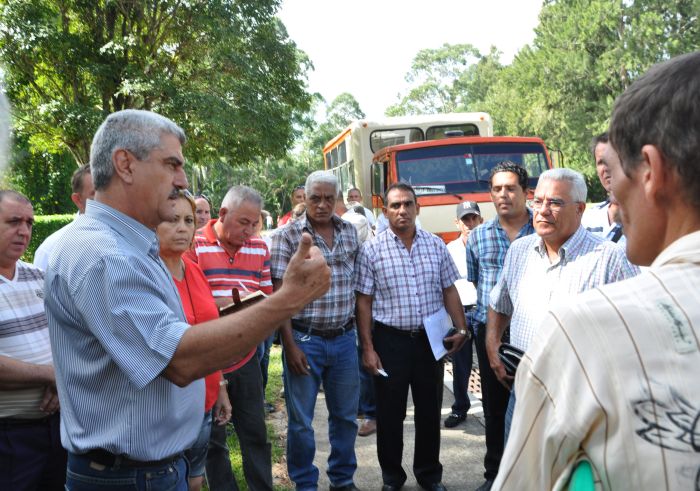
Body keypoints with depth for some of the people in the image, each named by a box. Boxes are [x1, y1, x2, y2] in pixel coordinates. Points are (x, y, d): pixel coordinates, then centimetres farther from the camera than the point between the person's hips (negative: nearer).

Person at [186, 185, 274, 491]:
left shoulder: (259, 248, 7)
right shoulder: (193, 245, -9)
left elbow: (267, 297, 11)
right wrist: (224, 304, -25)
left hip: (246, 359, 4)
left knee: (255, 433, 13)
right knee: (213, 439, 12)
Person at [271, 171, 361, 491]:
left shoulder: (350, 232, 6)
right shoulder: (287, 236, -7)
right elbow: (280, 294, -9)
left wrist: (360, 331, 9)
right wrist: (290, 345, -12)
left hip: (344, 338, 4)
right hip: (305, 340, -4)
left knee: (346, 415, 14)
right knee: (301, 420, 7)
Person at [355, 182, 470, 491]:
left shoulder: (436, 245, 4)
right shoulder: (372, 251, -5)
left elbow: (449, 291, 9)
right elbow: (364, 302, -4)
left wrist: (461, 329, 0)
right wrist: (368, 348, -8)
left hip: (430, 339, 3)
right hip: (390, 340, -2)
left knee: (430, 410, 13)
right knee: (390, 413, 9)